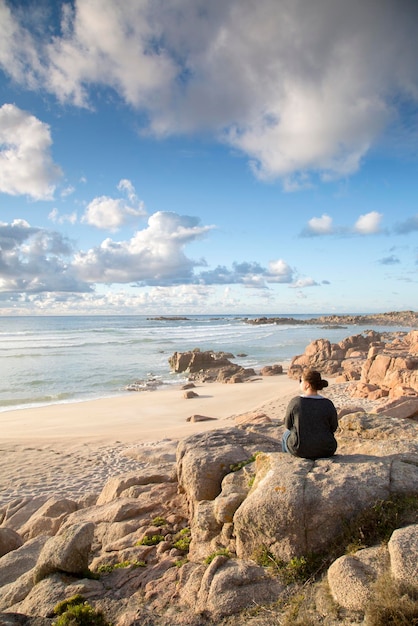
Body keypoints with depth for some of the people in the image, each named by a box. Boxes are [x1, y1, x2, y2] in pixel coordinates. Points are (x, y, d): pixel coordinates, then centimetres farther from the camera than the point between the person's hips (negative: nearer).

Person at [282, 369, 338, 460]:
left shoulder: (294, 402, -16)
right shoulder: (328, 404, -13)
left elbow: (288, 425, -2)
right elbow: (333, 427, 1)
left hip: (300, 449, -1)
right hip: (325, 451, 2)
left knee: (287, 434, 33)